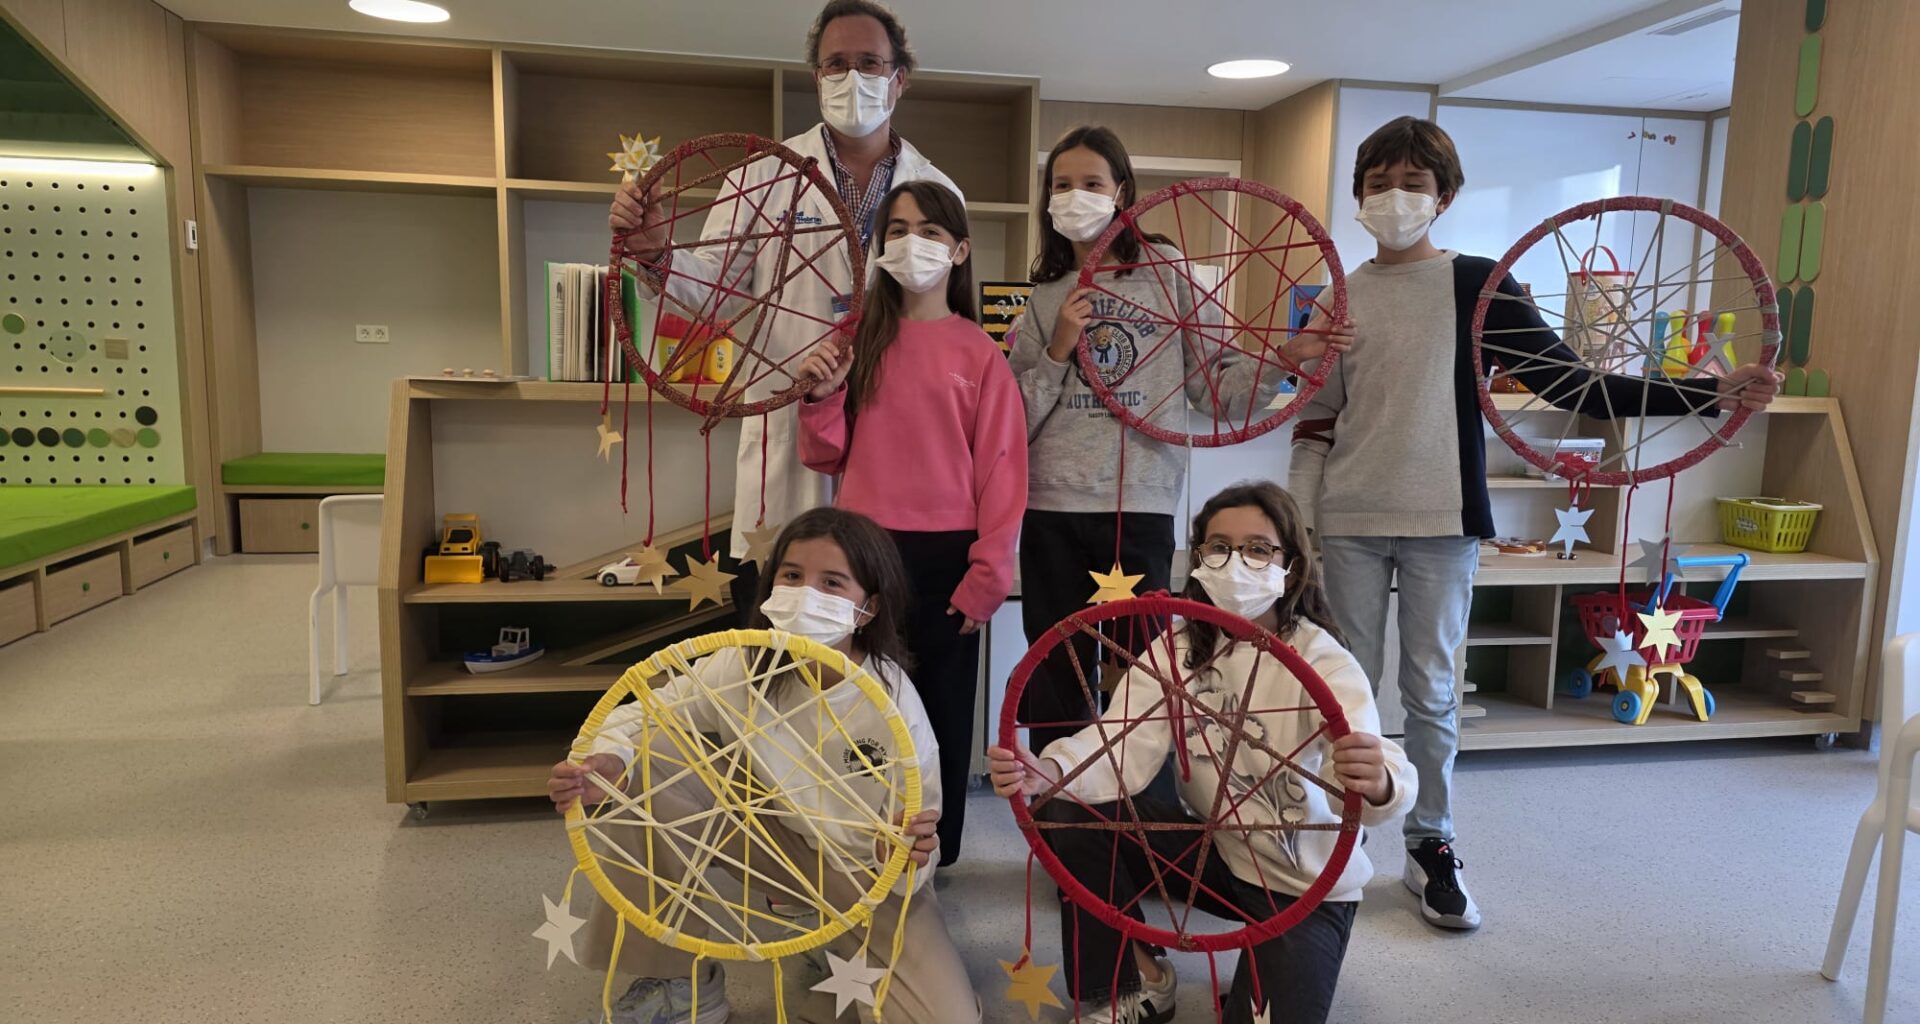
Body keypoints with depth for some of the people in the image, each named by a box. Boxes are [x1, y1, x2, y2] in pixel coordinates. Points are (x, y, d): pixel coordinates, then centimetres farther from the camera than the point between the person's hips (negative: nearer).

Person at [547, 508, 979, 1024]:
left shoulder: (895, 704, -25)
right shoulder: (746, 664, -16)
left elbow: (910, 846, -20)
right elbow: (646, 714, -11)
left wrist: (903, 857, -44)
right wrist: (602, 763, -34)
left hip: (864, 872, -3)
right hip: (769, 835, 3)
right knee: (640, 764, -17)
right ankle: (681, 979, 0)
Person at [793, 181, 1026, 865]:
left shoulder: (979, 352, -2)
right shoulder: (858, 339, 6)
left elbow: (1001, 471, -4)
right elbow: (827, 457, 9)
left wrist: (986, 578, -8)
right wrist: (822, 397, -9)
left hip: (943, 558, -2)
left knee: (940, 707, 11)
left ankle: (932, 855, 29)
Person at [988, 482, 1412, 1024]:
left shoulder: (1321, 659, -20)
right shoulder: (1176, 650, -8)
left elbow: (1367, 766, -38)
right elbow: (1123, 747, -22)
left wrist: (1378, 784, -63)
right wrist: (1047, 772, -43)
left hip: (1307, 883, -3)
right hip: (1213, 849, 4)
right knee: (1070, 811, -14)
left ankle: (1284, 966, 16)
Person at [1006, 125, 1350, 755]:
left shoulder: (1166, 271, 5)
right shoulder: (1043, 295, 10)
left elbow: (1211, 388, 4)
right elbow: (1013, 420, 6)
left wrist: (1284, 359, -9)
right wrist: (1057, 352, -6)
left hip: (1141, 507, -2)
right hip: (1051, 511, 2)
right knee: (1053, 686, 10)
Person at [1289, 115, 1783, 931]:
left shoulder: (1476, 285, 1)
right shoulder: (1337, 298, 7)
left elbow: (1572, 386, -2)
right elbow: (1315, 425, 8)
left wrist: (1710, 397, -11)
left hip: (1442, 522, -1)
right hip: (1349, 522, 2)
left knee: (1430, 691, 5)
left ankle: (1431, 847, 21)